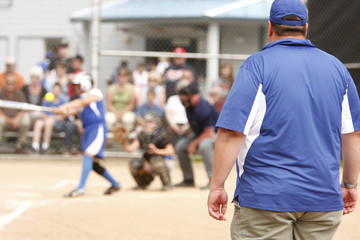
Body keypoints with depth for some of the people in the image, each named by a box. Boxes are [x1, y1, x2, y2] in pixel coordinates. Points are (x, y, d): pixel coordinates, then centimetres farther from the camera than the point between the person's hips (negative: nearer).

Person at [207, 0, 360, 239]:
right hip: (324, 197, 4)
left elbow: (231, 133, -12)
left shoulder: (257, 65, -5)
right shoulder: (336, 68, 10)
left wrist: (217, 186, -7)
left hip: (265, 193, -4)